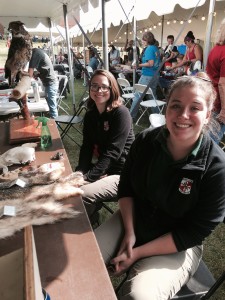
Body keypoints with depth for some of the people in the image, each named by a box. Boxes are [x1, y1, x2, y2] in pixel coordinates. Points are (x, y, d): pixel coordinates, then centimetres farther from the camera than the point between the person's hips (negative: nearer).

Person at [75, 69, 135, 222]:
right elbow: (87, 147, 1)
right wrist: (79, 172, -15)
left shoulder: (121, 113, -16)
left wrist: (88, 177, -25)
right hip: (101, 168, 7)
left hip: (120, 173, -6)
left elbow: (112, 152, -22)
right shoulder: (90, 115, 6)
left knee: (83, 194, -24)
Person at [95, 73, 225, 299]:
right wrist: (129, 232, -10)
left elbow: (194, 233, -17)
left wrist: (138, 252, -17)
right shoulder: (145, 141, -11)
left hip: (177, 247, -3)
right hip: (132, 220, 4)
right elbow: (126, 186, 1)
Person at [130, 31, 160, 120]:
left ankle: (131, 115, 1)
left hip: (147, 75, -9)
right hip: (156, 75, 9)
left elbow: (150, 63, -21)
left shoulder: (149, 49, -13)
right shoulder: (156, 48, 12)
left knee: (138, 94, -3)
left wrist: (139, 65, -16)